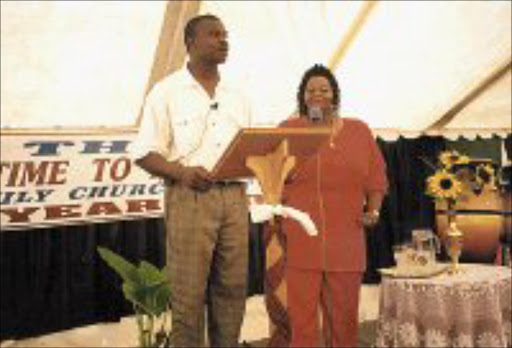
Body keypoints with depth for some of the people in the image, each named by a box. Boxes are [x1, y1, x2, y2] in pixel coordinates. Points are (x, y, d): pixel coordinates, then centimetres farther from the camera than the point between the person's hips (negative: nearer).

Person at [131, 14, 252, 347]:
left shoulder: (237, 96, 17)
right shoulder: (167, 92, 2)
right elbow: (146, 154, -3)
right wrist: (181, 172, -21)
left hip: (234, 197, 5)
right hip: (190, 197, -4)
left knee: (232, 288, 7)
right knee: (189, 292, -3)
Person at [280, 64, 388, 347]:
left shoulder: (359, 131, 14)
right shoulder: (288, 129, 9)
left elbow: (376, 177, 15)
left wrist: (373, 210, 1)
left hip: (345, 241, 2)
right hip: (298, 239, -2)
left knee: (344, 318, 6)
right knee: (300, 316, -5)